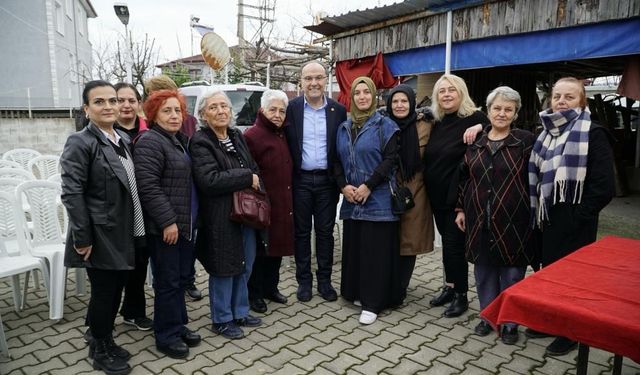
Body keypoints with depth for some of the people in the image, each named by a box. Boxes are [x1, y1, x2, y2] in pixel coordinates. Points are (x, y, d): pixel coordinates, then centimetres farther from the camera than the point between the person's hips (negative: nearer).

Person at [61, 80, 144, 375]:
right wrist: (82, 238, -18)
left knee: (116, 290, 17)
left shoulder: (123, 139, 10)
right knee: (103, 293, 6)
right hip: (101, 236, -7)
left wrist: (135, 228, 13)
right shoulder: (80, 143, -12)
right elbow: (71, 194, -17)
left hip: (124, 234, 7)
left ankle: (105, 341, 36)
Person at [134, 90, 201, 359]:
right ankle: (166, 335, 17)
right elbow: (148, 186, -22)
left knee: (182, 277, 16)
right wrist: (167, 221, -22)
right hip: (165, 226, -9)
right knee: (168, 281, 2)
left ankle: (178, 325, 31)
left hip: (185, 223, 9)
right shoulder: (150, 142, -14)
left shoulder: (179, 140, 14)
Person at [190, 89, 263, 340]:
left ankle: (240, 312, 34)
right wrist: (247, 178, -17)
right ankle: (222, 319, 24)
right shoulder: (200, 142, -11)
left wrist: (255, 185, -4)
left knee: (245, 265, 16)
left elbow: (254, 169, 17)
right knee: (225, 268, 4)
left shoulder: (237, 136, 10)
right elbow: (209, 180, -23)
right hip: (220, 217, -7)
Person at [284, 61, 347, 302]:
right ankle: (304, 281, 23)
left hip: (326, 180, 1)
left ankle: (324, 280, 23)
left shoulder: (338, 110, 3)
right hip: (300, 180, -1)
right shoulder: (291, 108, -2)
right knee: (301, 232, 9)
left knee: (325, 232, 9)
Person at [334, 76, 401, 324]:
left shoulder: (385, 125, -2)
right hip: (351, 199, 5)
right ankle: (356, 292, 25)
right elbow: (337, 160, 12)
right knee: (354, 247, 10)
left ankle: (372, 302, 6)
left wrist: (368, 186, -15)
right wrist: (343, 185, -4)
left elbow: (391, 158, -10)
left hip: (377, 199, -5)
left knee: (375, 250, -2)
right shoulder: (344, 128, 13)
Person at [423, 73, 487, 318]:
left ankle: (461, 295, 17)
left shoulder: (474, 118, -10)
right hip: (437, 194, 7)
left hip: (458, 195, -7)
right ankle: (450, 287, 32)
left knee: (454, 243, 0)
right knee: (447, 240, 17)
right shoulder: (437, 122, 10)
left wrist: (480, 128, -28)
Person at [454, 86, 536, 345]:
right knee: (484, 270, 13)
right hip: (480, 220, 4)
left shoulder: (525, 141, -4)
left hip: (513, 221, -3)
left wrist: (532, 215, -8)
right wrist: (461, 209, 9)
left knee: (511, 273, 7)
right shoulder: (475, 142, 7)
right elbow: (464, 177, 11)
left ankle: (510, 322, 24)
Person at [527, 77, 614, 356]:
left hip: (574, 223, -6)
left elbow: (603, 186, -15)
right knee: (548, 269, 16)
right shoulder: (546, 133, 11)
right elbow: (536, 176, 17)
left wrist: (577, 216, -14)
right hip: (547, 218, 6)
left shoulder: (593, 134, -10)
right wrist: (538, 212, 8)